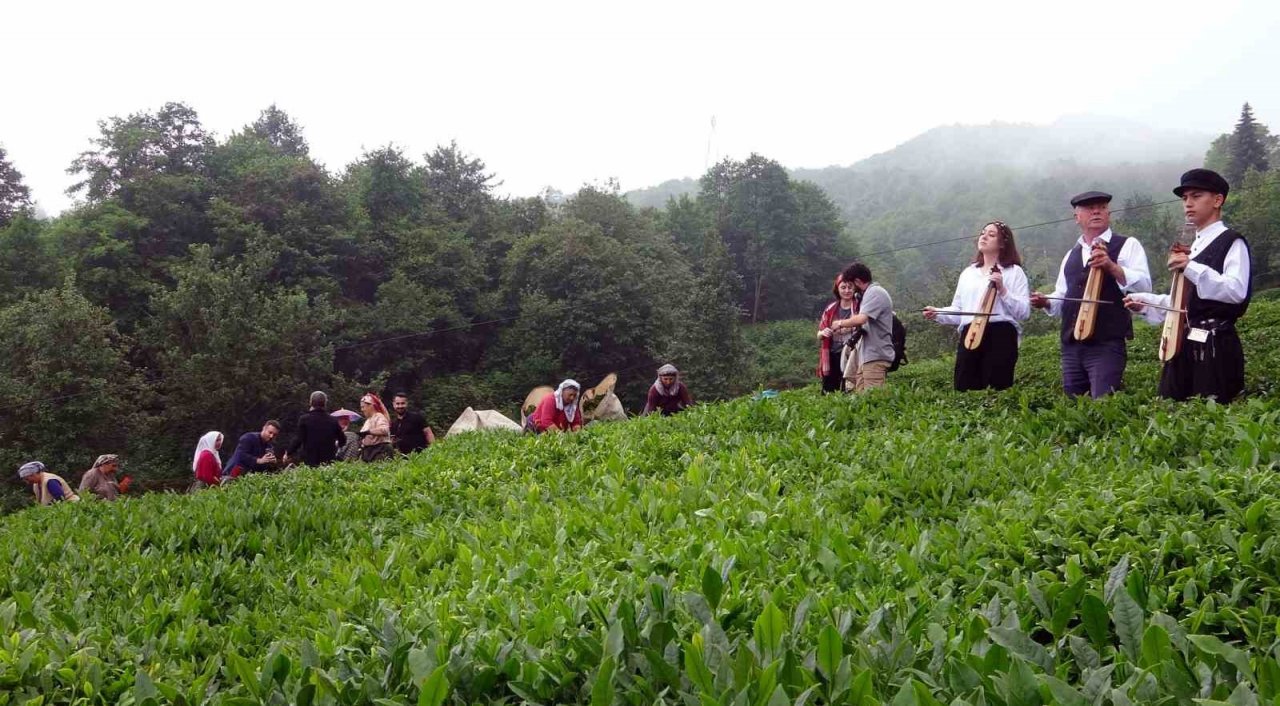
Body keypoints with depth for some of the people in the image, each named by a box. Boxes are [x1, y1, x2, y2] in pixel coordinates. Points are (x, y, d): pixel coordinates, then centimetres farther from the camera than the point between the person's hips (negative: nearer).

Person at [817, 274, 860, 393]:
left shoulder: (859, 307, -1)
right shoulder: (830, 309, 9)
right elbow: (819, 334, 15)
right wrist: (823, 333, -8)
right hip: (832, 357, 4)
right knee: (827, 393, 4)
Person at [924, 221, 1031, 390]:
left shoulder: (1014, 272, 7)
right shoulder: (968, 273, 21)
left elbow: (1024, 312, -2)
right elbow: (958, 311, 18)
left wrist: (1002, 290, -11)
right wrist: (938, 314, 0)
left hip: (1001, 336, -4)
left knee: (997, 391, -5)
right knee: (963, 389, -2)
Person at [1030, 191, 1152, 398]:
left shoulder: (1127, 245, 2)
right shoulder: (1071, 255, 20)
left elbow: (1144, 286, -10)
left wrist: (1112, 266, -23)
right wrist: (1045, 302, 5)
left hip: (1107, 344, -6)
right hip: (1071, 346, 6)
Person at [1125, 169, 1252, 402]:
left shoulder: (1232, 243, -5)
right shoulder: (1192, 248, 22)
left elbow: (1237, 291, -21)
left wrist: (1192, 269, -28)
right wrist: (1146, 303, 15)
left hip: (1216, 345, -8)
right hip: (1183, 343, 8)